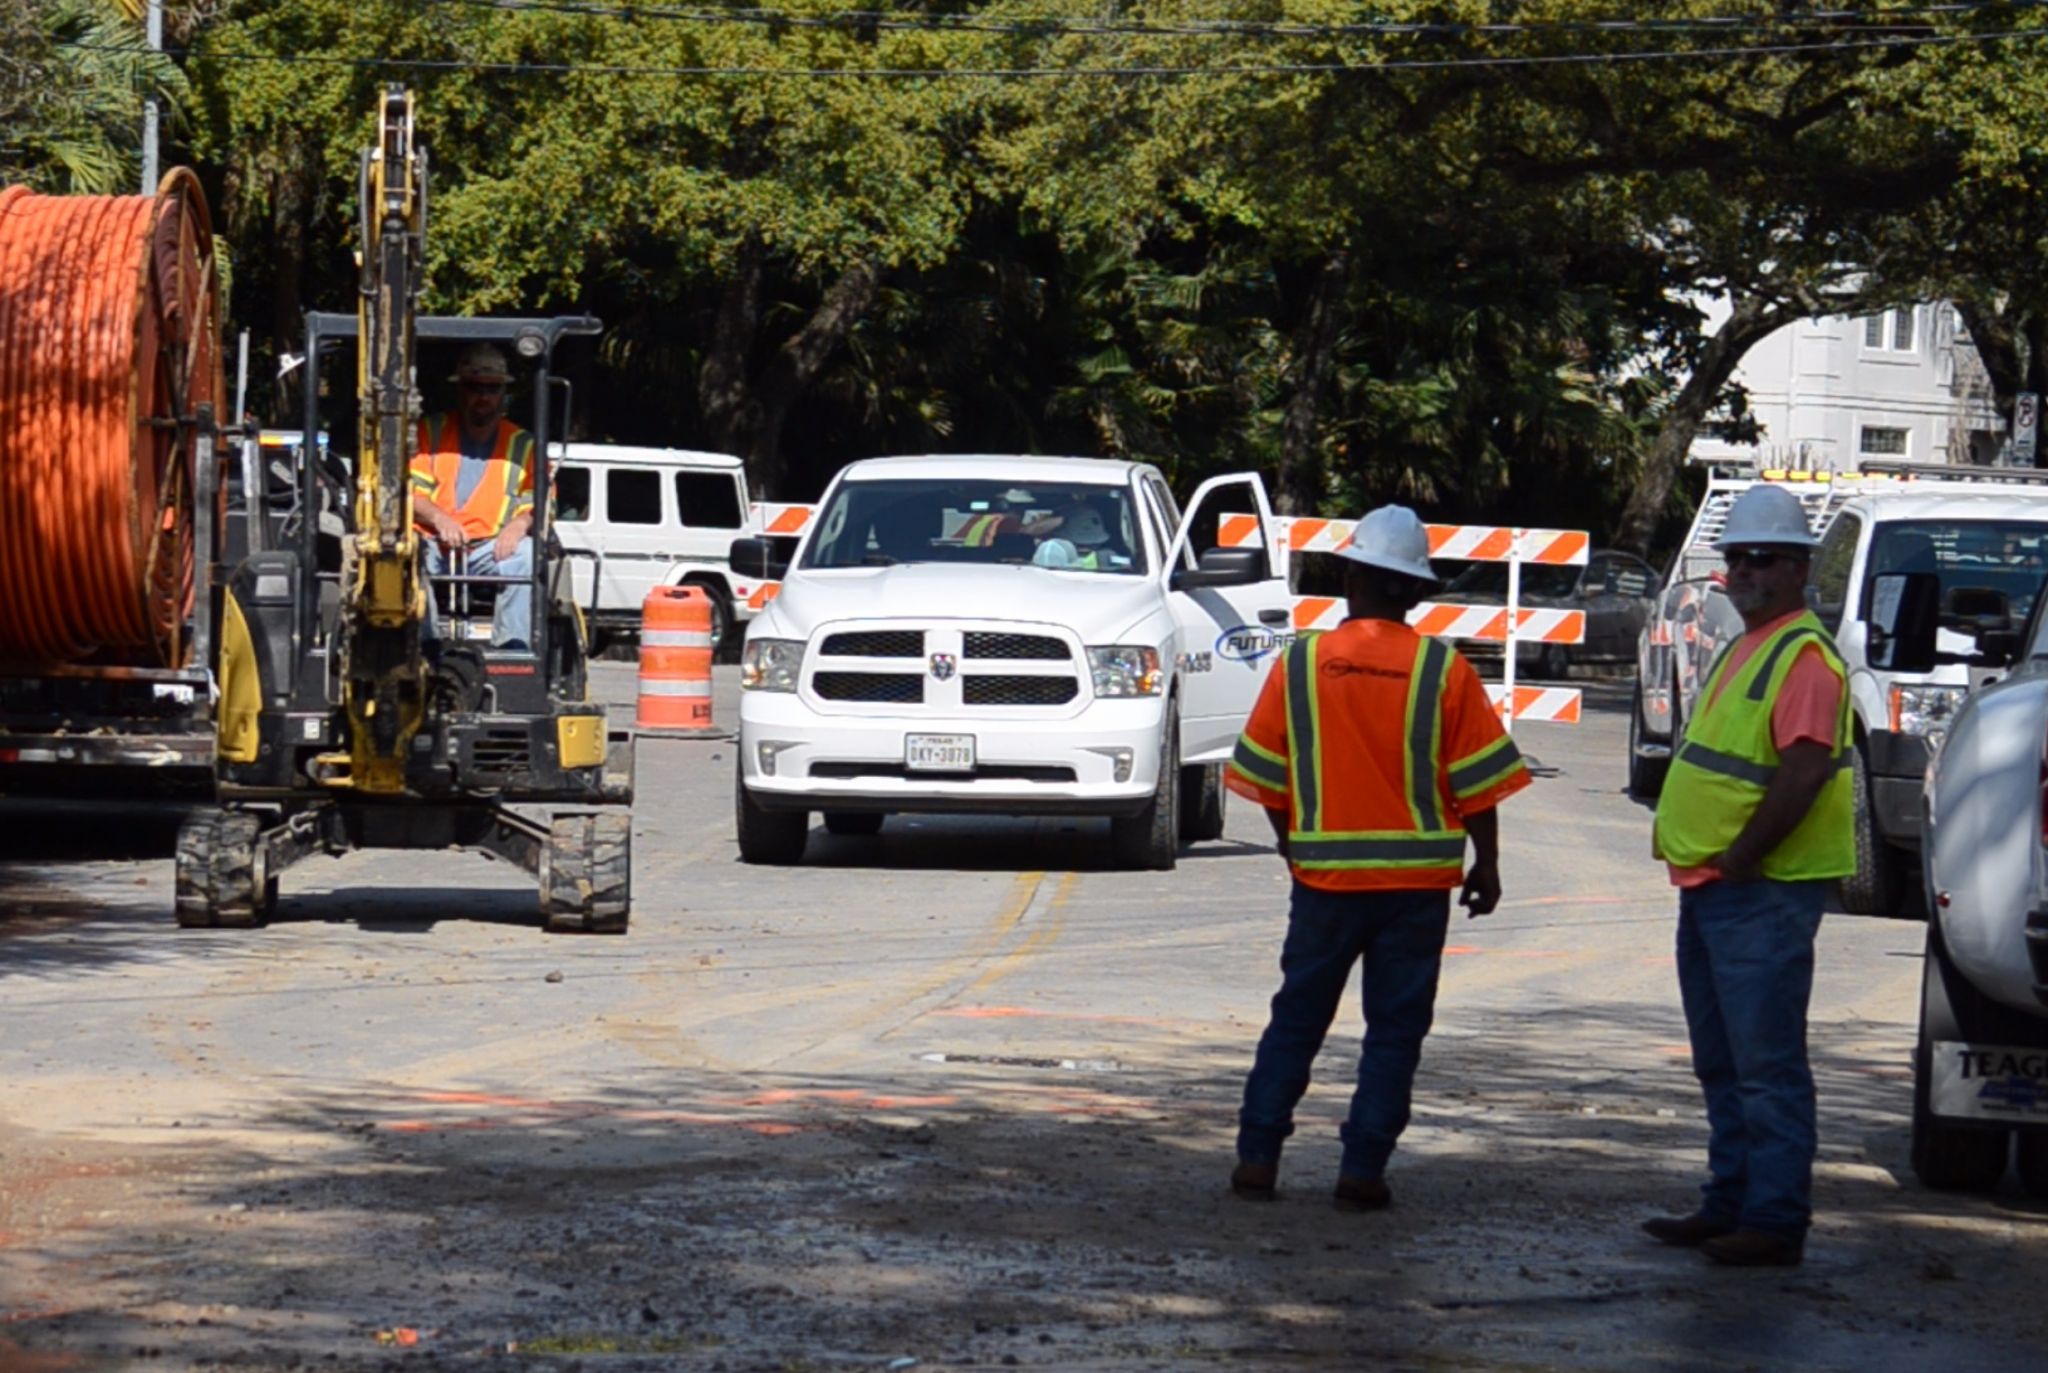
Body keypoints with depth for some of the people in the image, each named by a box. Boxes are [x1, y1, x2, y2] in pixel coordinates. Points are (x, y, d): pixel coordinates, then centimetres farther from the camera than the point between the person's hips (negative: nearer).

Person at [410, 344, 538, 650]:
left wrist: (521, 522, -16)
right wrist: (438, 517, -15)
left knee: (525, 553, -31)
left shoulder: (522, 444, 17)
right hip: (433, 546, -1)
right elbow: (409, 489, 5)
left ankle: (513, 646, -34)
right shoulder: (431, 432, 16)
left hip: (489, 550, 1)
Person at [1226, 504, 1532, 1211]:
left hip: (1324, 874, 1)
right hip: (1418, 879, -1)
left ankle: (1257, 1157, 10)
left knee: (1297, 1019, 12)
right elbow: (1478, 780, -3)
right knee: (1395, 1030, 6)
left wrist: (1293, 844, 21)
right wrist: (1486, 862, 9)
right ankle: (1363, 1171, 3)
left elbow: (1264, 773, 5)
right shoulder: (1444, 670, -5)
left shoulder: (1300, 662, -2)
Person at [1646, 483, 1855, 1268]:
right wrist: (1700, 861, 13)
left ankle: (1775, 1223, -6)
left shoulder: (1804, 656, -13)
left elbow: (1804, 773, -24)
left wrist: (1737, 860, -20)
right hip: (1710, 889, 10)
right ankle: (1729, 1204, 23)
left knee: (1766, 1064, -8)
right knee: (1722, 1064, 15)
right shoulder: (1746, 647, 18)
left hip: (1763, 896, -10)